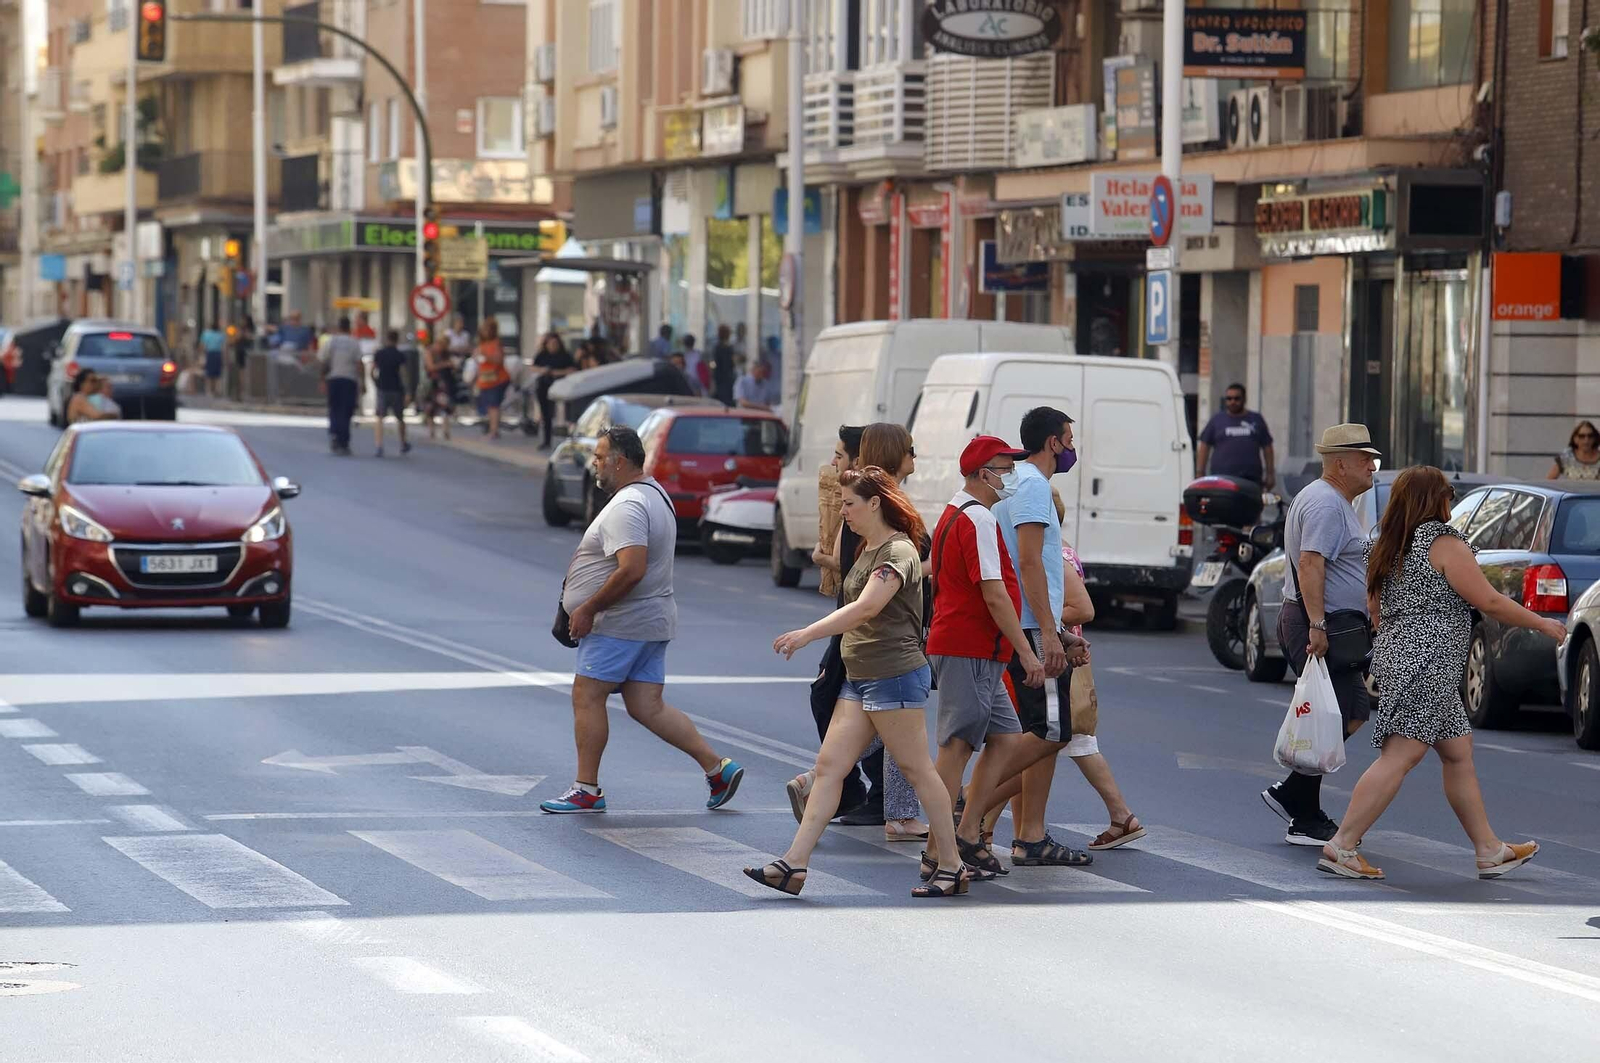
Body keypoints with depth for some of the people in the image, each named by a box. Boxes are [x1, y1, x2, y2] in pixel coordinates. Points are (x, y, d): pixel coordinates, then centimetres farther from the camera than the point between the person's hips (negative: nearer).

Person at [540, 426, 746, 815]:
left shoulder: (628, 506, -18)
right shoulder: (654, 494, 17)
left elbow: (631, 570, -30)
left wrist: (588, 608, -20)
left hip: (621, 623, -10)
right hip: (651, 620, 10)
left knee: (587, 696, -2)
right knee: (648, 707, 9)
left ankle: (587, 789, 2)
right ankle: (717, 767, 6)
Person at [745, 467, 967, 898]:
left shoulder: (898, 552, -15)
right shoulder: (867, 551, 17)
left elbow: (866, 608, -28)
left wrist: (808, 634, -34)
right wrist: (836, 661, 19)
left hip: (895, 676, -10)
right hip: (860, 677, 10)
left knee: (918, 770, -2)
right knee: (829, 765, 2)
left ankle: (951, 867, 6)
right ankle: (794, 863, -3)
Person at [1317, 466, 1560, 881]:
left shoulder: (1386, 548, 14)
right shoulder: (1443, 542, -11)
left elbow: (1376, 610, 21)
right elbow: (1490, 602, -11)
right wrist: (1542, 624, 1)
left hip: (1394, 654, 10)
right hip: (1427, 663, -10)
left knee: (1458, 752, 14)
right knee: (1399, 758, -11)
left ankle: (1490, 850, 18)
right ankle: (1341, 846, -14)